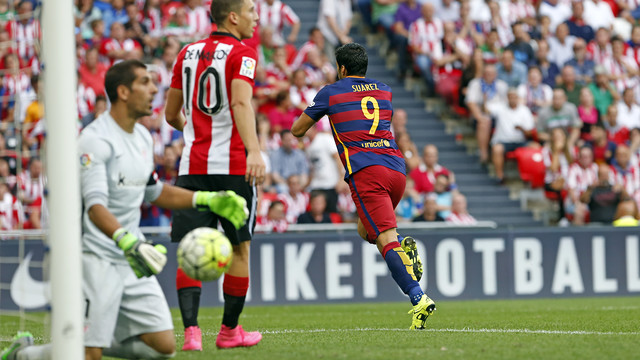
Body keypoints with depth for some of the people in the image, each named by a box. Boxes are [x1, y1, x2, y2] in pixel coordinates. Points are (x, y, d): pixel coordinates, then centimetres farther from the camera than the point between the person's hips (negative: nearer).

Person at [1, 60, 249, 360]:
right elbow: (95, 206, -28)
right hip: (97, 257, -8)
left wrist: (208, 200, 19)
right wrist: (128, 242, -44)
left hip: (134, 261, 8)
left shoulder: (143, 137, 12)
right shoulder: (95, 140, -16)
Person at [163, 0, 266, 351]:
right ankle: (230, 330, 19)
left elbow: (171, 114, 20)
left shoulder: (187, 53, 13)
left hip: (192, 165, 4)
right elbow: (241, 102, -23)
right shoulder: (242, 53, -5)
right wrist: (254, 151, -33)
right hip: (232, 165, -4)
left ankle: (191, 329, -17)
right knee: (239, 248, 10)